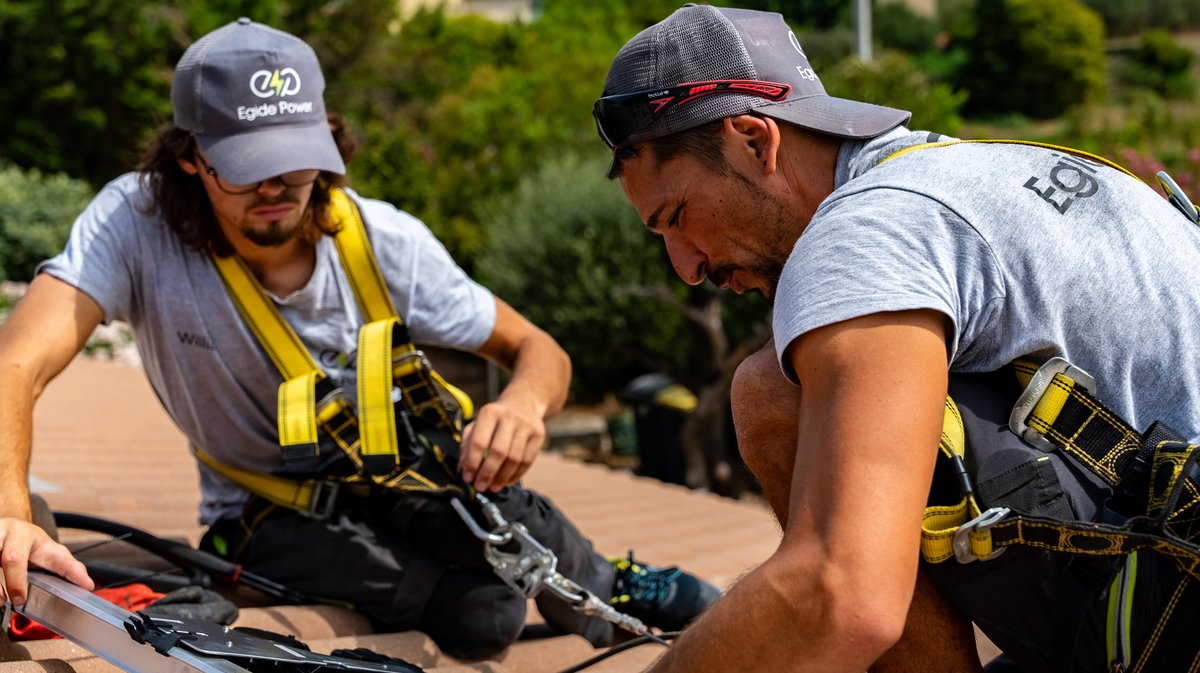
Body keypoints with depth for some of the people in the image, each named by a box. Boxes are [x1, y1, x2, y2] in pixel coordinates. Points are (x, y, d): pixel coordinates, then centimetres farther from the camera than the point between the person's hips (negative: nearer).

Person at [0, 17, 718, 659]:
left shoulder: (385, 240, -18)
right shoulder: (134, 223, -24)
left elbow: (538, 350, -10)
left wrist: (525, 403, -37)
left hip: (392, 474, 3)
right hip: (269, 514, -2)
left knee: (521, 527, -29)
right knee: (483, 618, -28)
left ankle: (608, 591, 7)